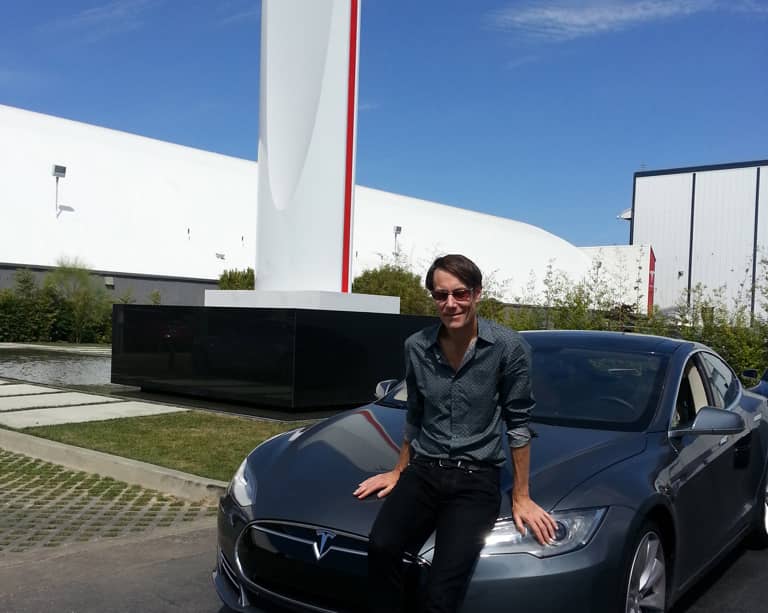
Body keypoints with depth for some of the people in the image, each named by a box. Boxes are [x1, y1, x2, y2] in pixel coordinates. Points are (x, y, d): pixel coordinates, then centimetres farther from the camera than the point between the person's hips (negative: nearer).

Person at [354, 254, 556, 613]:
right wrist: (399, 471, 21)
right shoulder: (417, 347, 1)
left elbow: (518, 423, -2)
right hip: (423, 472, 3)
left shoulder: (508, 347, -10)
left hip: (477, 480, -3)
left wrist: (521, 496, 1)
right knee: (381, 547, -27)